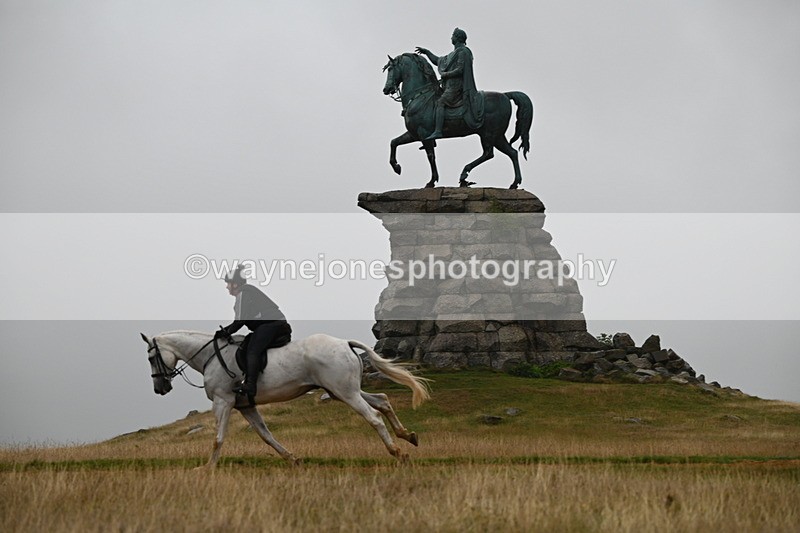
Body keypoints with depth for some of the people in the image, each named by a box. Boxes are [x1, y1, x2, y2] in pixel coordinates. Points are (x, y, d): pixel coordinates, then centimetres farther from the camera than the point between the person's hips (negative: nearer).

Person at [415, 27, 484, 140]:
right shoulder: (454, 54, 24)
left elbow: (459, 70, -17)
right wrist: (426, 52, 27)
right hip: (450, 85, 11)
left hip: (456, 86, -11)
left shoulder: (463, 52, -7)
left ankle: (438, 131, -37)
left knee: (440, 103, -25)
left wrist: (445, 74, -10)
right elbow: (438, 61, 31)